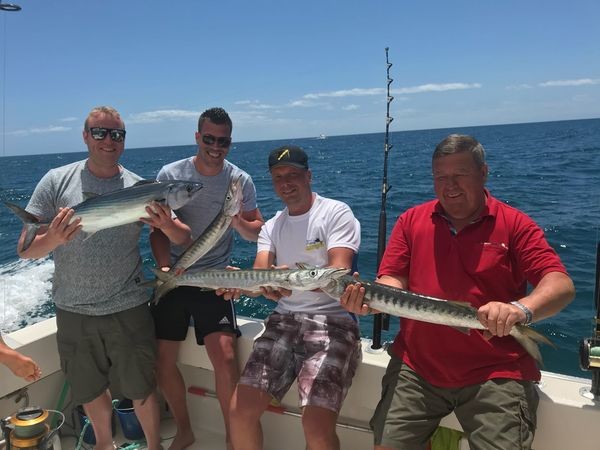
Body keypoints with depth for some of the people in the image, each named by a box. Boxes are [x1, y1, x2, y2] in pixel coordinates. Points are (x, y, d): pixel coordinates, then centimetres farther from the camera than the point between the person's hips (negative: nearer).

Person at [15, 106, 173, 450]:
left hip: (128, 308, -1)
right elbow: (25, 250, -5)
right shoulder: (57, 181, -3)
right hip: (72, 311, 2)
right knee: (90, 390, 20)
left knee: (142, 388, 9)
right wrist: (53, 239, -27)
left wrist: (166, 225, -29)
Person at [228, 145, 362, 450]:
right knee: (240, 410, -4)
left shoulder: (336, 213, -3)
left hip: (331, 322, -5)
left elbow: (339, 274, -16)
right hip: (283, 321, 5)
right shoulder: (272, 226, 14)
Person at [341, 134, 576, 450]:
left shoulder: (513, 224, -2)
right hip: (416, 367, 3)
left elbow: (560, 285, -9)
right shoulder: (411, 221, 6)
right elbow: (394, 281, 2)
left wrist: (522, 309, -31)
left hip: (495, 373, -2)